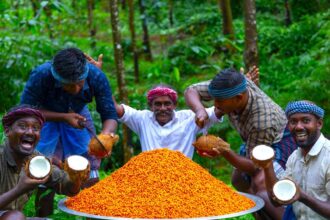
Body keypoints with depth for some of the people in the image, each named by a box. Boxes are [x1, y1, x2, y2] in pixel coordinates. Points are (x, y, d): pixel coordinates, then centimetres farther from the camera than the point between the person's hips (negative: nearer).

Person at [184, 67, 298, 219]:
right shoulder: (232, 85, -26)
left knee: (260, 184, -30)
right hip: (255, 140, 8)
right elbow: (190, 91, -14)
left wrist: (225, 153, -47)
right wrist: (199, 110, -36)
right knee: (238, 181, 18)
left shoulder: (262, 121, -41)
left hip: (280, 142, -8)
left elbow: (254, 167, -30)